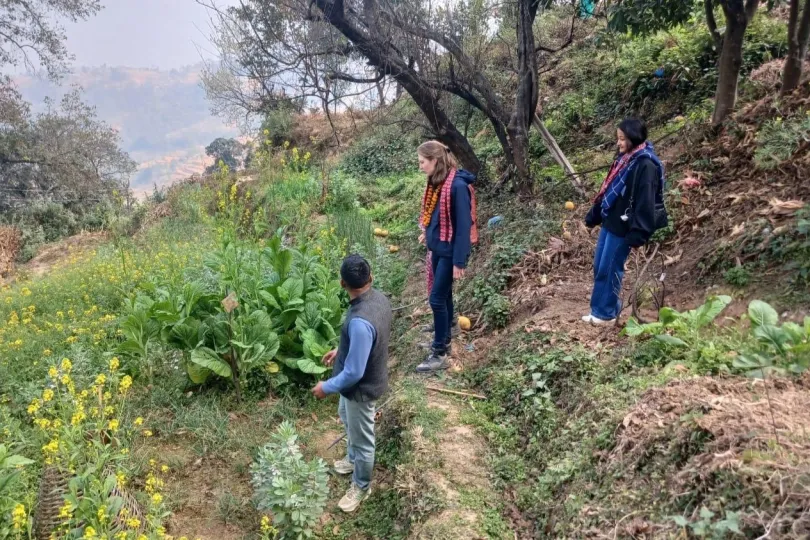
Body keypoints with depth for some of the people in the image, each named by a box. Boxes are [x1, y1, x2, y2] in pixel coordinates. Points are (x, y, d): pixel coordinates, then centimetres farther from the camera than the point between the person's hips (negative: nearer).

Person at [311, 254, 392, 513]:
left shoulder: (360, 322, -40)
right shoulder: (379, 298, -12)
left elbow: (354, 373, -31)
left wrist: (326, 387, -15)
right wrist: (341, 350, 17)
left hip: (361, 387, -9)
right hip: (368, 375, 9)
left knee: (362, 438, 16)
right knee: (346, 417, 33)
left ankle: (361, 486, 42)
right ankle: (354, 458, 59)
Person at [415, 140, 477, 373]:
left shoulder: (457, 185, -21)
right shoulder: (436, 182, 5)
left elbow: (463, 224, -20)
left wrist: (459, 261, -20)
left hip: (450, 251, -8)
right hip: (437, 247, 8)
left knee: (437, 298, -5)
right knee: (444, 295, 18)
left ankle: (439, 355, 6)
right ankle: (443, 340, 32)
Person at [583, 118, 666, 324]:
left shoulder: (645, 165, -19)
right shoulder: (624, 158, 9)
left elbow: (645, 202, -21)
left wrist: (638, 234, -23)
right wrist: (593, 216, 18)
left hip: (622, 227, -9)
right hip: (610, 221, 9)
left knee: (609, 269, 1)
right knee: (599, 267, 14)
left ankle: (606, 312, 16)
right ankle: (599, 308, 27)